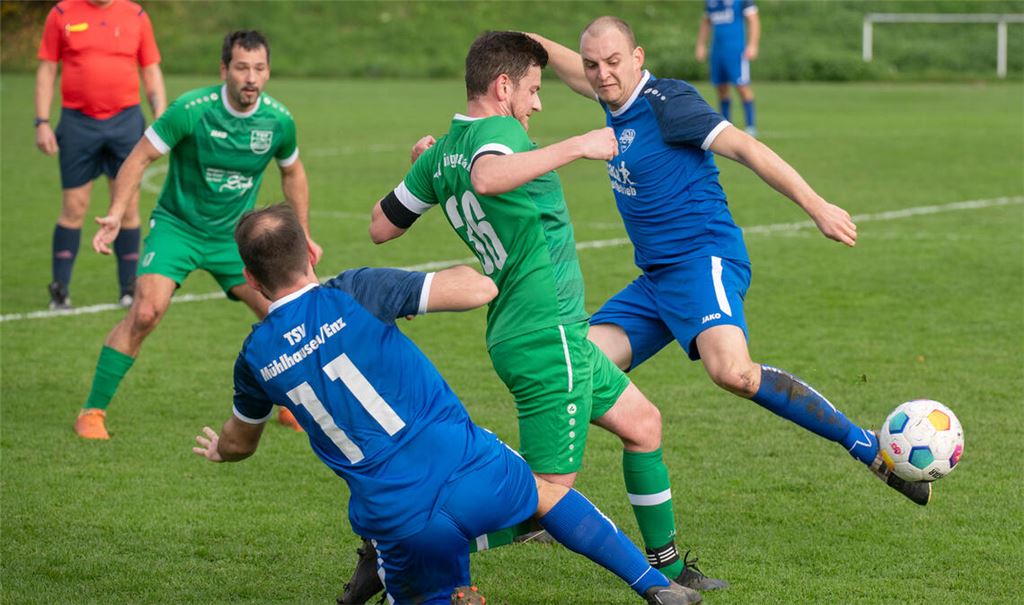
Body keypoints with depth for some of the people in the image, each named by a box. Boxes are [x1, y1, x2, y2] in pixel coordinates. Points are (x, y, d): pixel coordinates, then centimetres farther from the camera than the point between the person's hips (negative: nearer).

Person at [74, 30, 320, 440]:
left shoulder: (279, 121, -8)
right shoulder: (191, 110, -21)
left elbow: (292, 174, 12)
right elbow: (140, 158, -14)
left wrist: (303, 236, 14)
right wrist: (115, 215, -25)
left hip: (234, 235, 4)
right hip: (177, 225, -4)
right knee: (146, 311, -22)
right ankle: (92, 412, -10)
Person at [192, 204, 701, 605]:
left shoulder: (256, 358, 5)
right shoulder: (357, 292, -5)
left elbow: (240, 443, 27)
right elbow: (479, 290, -9)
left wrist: (216, 450, 51)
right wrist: (476, 269, 15)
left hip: (399, 525, 0)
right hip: (473, 474, 0)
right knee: (547, 492, 30)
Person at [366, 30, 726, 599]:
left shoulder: (440, 155, 9)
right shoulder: (496, 131, -17)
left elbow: (381, 227, 16)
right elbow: (487, 177, -42)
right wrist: (578, 145, -36)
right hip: (548, 337, -10)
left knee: (643, 422, 23)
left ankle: (665, 564, 32)